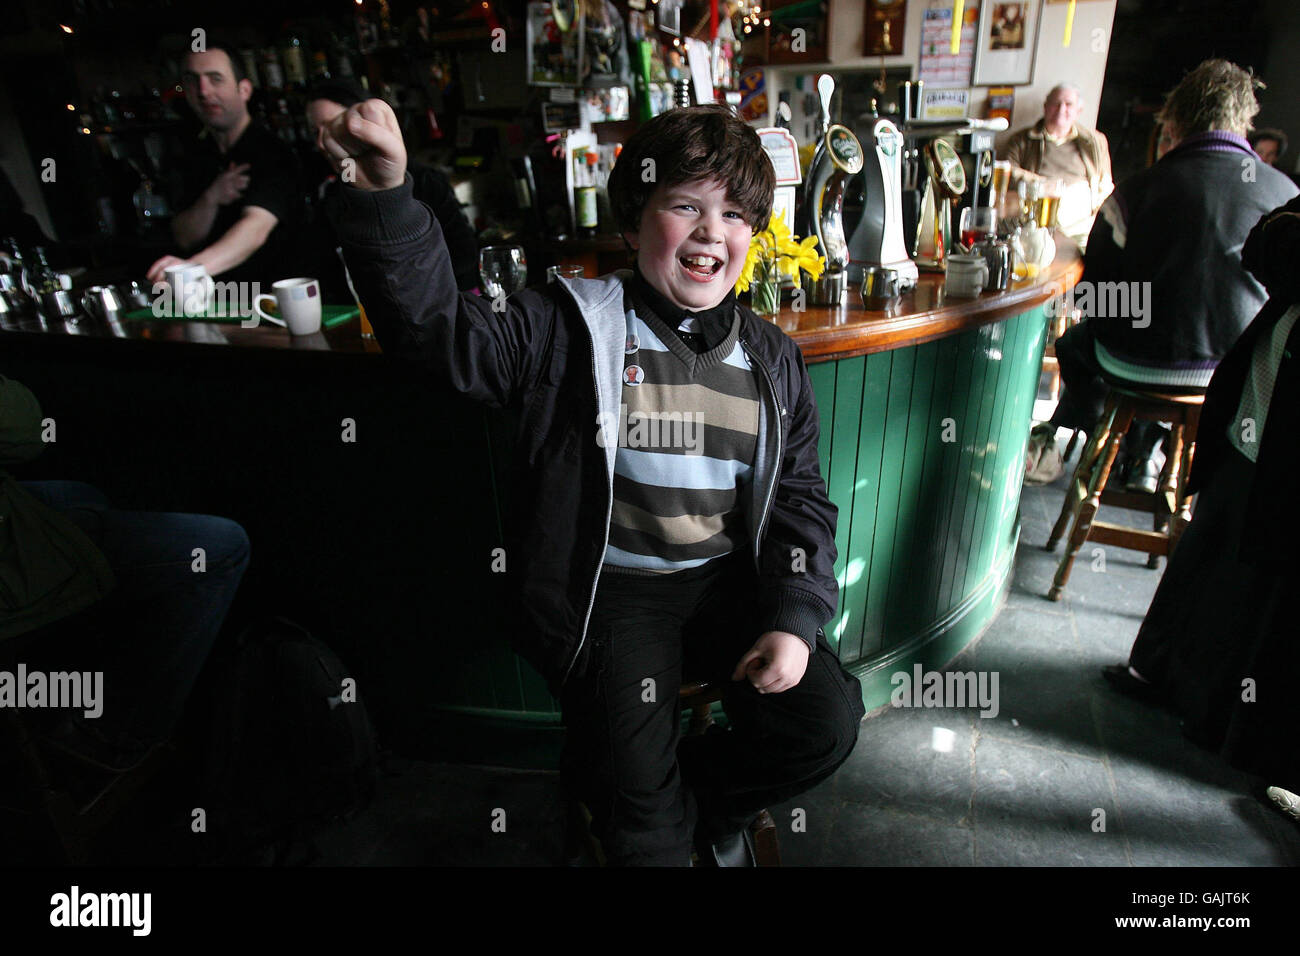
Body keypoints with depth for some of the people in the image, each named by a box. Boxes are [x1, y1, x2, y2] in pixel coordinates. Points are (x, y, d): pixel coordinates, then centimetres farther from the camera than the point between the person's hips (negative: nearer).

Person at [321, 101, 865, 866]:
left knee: (827, 724, -9)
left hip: (729, 580, 4)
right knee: (641, 809, -13)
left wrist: (796, 617, -4)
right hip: (611, 592, -3)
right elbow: (439, 326, -17)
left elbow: (801, 496, 8)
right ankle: (672, 829, 27)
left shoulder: (772, 360, 6)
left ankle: (692, 799, 20)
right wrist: (386, 197, -33)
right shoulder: (574, 330, -6)